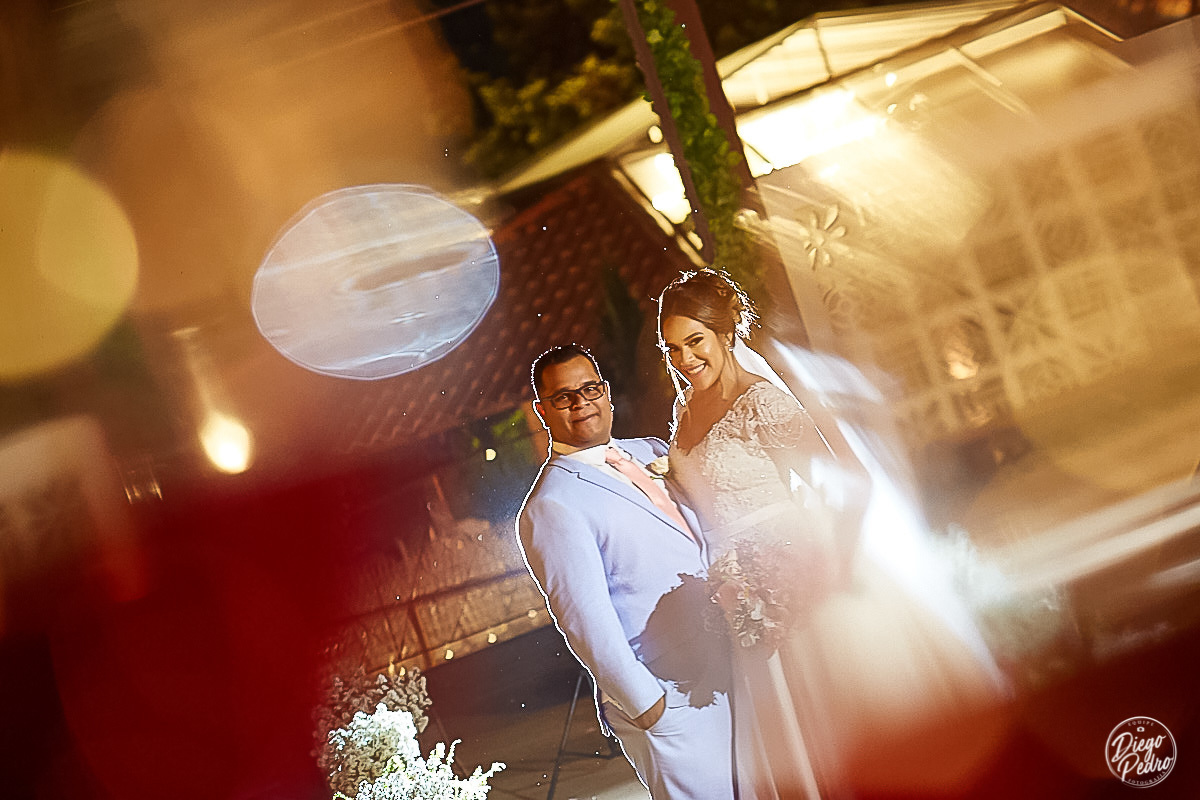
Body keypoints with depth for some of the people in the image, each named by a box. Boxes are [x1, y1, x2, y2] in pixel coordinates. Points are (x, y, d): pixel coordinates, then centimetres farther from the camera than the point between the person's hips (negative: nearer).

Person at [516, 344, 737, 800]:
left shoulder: (650, 453, 11)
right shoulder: (551, 509, -13)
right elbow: (585, 620, -18)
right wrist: (645, 704, -19)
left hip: (725, 675, 8)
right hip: (667, 704, -7)